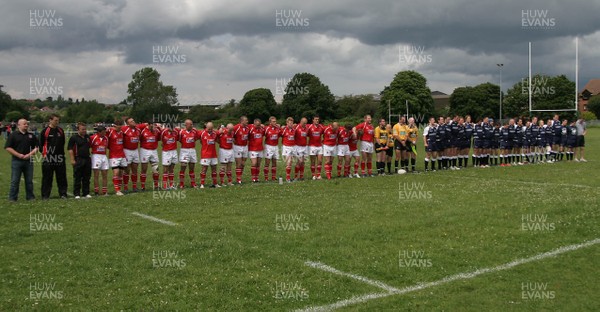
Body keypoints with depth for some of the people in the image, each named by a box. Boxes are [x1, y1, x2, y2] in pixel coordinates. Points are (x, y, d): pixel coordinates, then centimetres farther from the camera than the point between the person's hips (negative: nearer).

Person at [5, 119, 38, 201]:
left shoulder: (31, 135, 12)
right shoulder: (13, 135, 0)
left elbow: (37, 147, 12)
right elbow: (8, 147, -5)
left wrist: (30, 154, -6)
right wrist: (18, 155, -12)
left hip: (28, 161, 3)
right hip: (16, 161, -3)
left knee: (29, 180, 8)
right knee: (15, 180, -1)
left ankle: (30, 196, 16)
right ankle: (12, 198, 4)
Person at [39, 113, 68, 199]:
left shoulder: (60, 131, 11)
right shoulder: (45, 131, -1)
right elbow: (41, 144, 2)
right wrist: (44, 153, -3)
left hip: (59, 157, 4)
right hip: (48, 158, -4)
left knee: (61, 177, 6)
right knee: (47, 177, 2)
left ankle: (63, 194, 13)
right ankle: (45, 195, 8)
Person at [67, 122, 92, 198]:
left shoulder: (88, 137, 12)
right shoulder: (73, 138, -5)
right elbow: (70, 149, -8)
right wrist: (72, 160, -14)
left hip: (87, 159, 5)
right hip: (78, 160, -5)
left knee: (86, 178, 9)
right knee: (77, 178, 0)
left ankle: (86, 193, 17)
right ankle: (77, 194, 6)